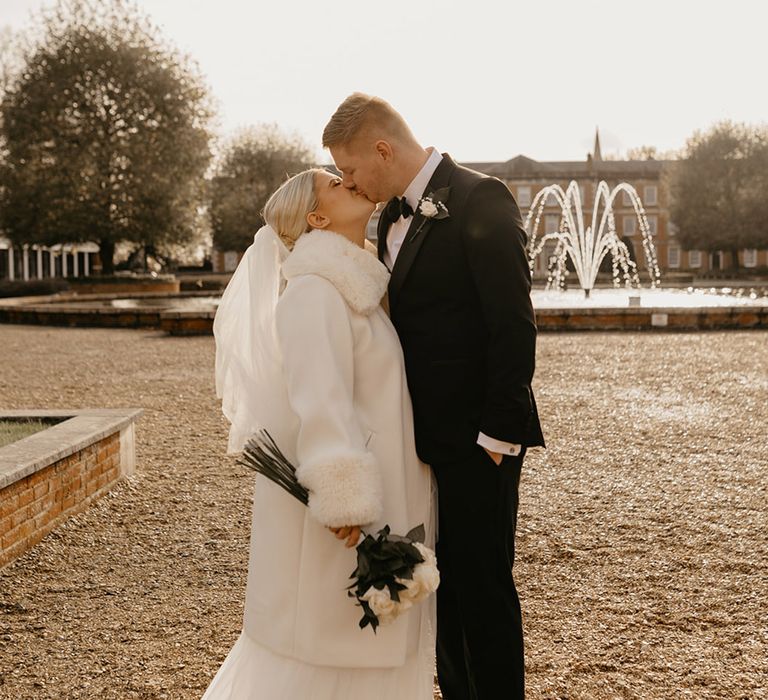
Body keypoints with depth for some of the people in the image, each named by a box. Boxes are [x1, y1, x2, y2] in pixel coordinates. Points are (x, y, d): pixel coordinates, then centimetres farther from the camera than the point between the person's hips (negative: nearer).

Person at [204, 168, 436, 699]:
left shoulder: (356, 287, 14)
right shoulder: (315, 289, -17)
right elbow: (319, 398, -24)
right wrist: (344, 497, -26)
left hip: (379, 485, 9)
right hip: (335, 502, -9)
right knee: (320, 639, 1)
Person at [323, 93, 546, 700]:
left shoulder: (479, 201, -14)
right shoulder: (396, 214, 13)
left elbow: (513, 325, -18)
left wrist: (498, 434, -18)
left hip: (478, 440, -8)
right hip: (427, 439, 8)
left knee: (483, 584, 1)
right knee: (444, 582, 16)